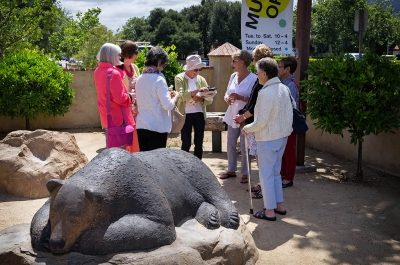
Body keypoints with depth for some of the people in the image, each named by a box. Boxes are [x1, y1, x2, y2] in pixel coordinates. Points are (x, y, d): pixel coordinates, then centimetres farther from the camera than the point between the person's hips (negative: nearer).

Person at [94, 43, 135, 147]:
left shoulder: (98, 71, 5)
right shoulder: (114, 73, -21)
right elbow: (120, 98, -21)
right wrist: (130, 96, -3)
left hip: (106, 116, 9)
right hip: (117, 116, -9)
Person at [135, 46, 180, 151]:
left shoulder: (140, 79, 8)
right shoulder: (158, 79, -14)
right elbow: (168, 105, -18)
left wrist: (167, 94, 18)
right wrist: (176, 96, 1)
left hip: (141, 126, 7)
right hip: (157, 127, -6)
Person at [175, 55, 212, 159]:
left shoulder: (201, 79, 8)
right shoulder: (179, 78, -3)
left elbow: (209, 100, 5)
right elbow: (181, 95, -19)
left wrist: (201, 99, -17)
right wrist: (197, 91, -30)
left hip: (199, 114, 4)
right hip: (186, 115, -4)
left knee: (199, 143, 7)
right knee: (186, 143, 0)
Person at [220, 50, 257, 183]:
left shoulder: (253, 78, -14)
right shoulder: (233, 76, 6)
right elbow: (227, 93, 13)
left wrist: (240, 97, -26)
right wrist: (227, 99, -9)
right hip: (232, 116, 7)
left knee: (244, 146, 3)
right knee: (230, 144, 14)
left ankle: (245, 173, 16)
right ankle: (231, 170, 29)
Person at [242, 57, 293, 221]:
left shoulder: (265, 92, -22)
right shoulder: (284, 88, 3)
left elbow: (261, 121, -22)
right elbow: (289, 114, 8)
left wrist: (247, 128, -6)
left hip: (267, 138, -8)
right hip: (282, 136, 8)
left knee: (266, 174, 4)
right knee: (276, 172, 20)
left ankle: (270, 211, 12)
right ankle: (279, 205, 29)